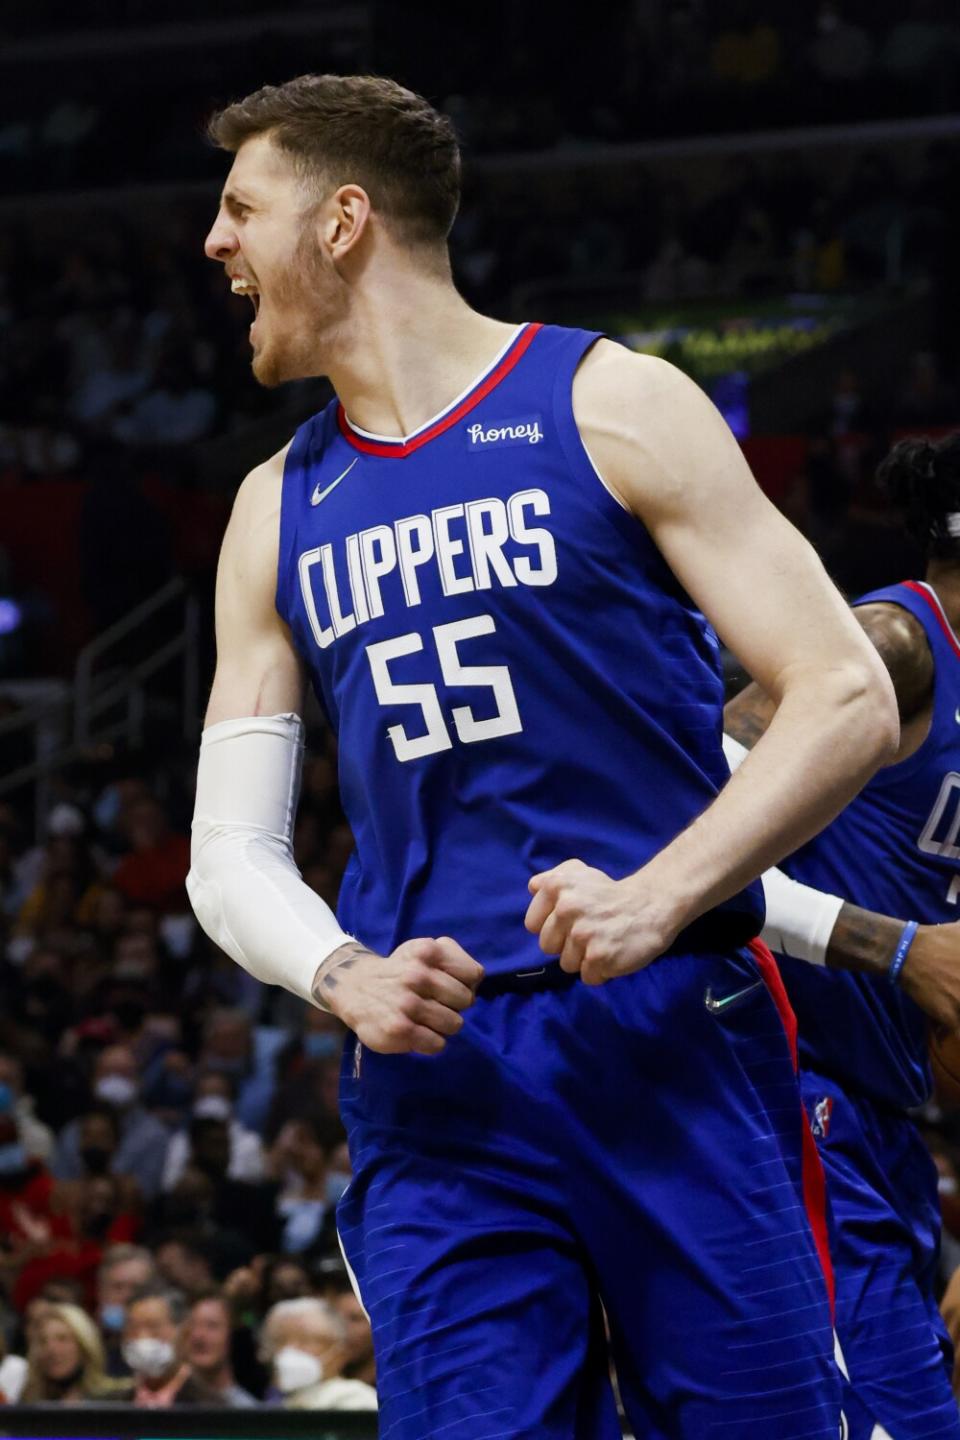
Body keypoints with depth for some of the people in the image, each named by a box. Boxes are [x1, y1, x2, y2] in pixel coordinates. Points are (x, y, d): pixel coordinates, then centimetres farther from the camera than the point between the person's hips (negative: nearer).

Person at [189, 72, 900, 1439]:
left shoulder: (607, 406, 1)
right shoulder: (278, 511, 16)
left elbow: (848, 704, -4)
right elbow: (231, 854, 16)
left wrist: (658, 899, -17)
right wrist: (342, 974, -7)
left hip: (673, 1034, -4)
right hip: (436, 1085, 4)